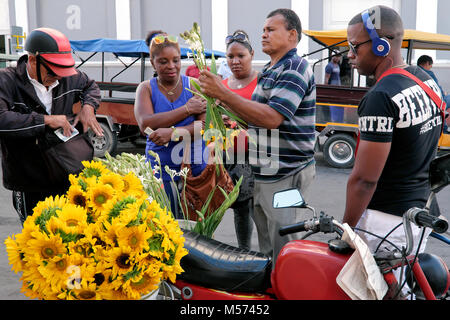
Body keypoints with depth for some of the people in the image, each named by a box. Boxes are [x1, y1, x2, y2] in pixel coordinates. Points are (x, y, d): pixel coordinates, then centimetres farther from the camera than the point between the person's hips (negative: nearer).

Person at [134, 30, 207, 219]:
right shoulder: (146, 88, 5)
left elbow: (205, 124, -6)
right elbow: (145, 124, -11)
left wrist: (173, 133, -22)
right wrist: (187, 109, -13)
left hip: (196, 170, 0)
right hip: (160, 171, 0)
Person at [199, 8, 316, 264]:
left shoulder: (294, 69, -14)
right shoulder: (271, 70, 17)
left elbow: (272, 117, -27)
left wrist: (224, 94, -27)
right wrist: (236, 120, 6)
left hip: (285, 175, -10)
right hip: (265, 173, 10)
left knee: (283, 250, -3)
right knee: (266, 246, 18)